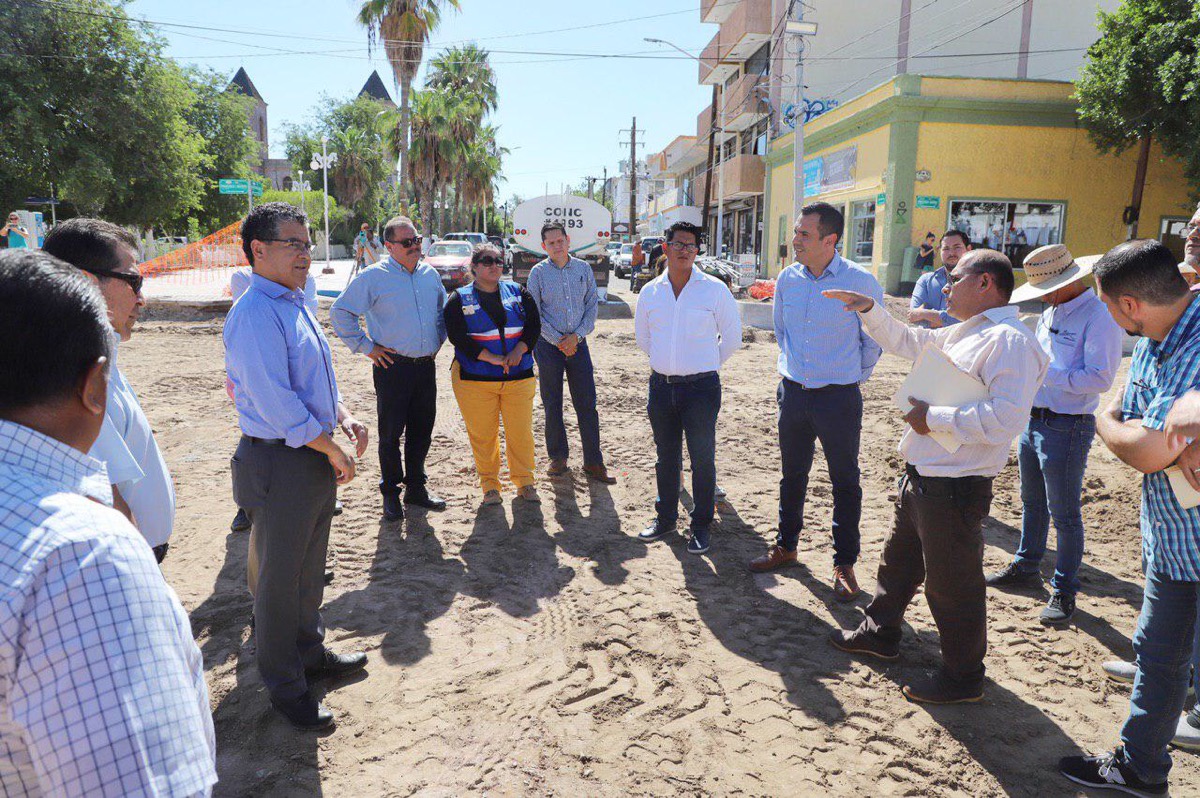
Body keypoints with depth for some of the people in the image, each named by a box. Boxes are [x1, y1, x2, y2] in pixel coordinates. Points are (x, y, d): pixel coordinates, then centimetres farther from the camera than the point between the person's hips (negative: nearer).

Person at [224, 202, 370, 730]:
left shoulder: (294, 305, 11)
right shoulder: (255, 314, -20)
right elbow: (276, 403, -25)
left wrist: (343, 417, 3)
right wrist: (334, 451, -17)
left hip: (315, 458, 9)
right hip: (279, 463, -9)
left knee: (310, 570, 23)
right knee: (279, 578, 7)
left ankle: (310, 653, 43)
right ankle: (284, 686, 25)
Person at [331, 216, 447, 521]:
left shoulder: (430, 274, 10)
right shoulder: (373, 277, -7)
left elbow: (444, 308, 28)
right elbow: (340, 312, -6)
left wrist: (439, 338, 16)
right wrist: (365, 346, -7)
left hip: (426, 366, 5)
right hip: (393, 367, -5)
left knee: (422, 429, 12)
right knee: (391, 432, 3)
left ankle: (416, 487, 27)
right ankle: (390, 493, 17)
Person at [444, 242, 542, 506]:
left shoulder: (518, 292, 10)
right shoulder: (459, 299, 2)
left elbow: (534, 325, 4)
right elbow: (457, 336, -9)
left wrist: (518, 352, -13)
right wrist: (492, 359, -17)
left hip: (519, 376, 2)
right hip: (475, 378, -2)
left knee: (521, 431, 4)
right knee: (483, 434, 3)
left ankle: (524, 482, 20)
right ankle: (490, 485, 18)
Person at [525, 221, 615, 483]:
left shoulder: (583, 268, 5)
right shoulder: (538, 272, -1)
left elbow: (592, 306, 5)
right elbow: (534, 313, -3)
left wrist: (577, 336, -8)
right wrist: (558, 341, -10)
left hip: (577, 342, 2)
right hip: (548, 344, -1)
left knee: (587, 404, 1)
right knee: (552, 405, 6)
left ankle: (593, 462, 9)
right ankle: (558, 457, 20)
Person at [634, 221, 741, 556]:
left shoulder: (714, 289, -5)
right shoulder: (650, 292, 5)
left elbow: (732, 336, 4)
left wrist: (707, 364, 9)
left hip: (700, 386, -3)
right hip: (661, 386, 4)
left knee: (702, 458, 2)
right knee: (666, 456, 15)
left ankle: (701, 526, 17)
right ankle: (665, 518, 30)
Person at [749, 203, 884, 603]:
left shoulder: (860, 281, -12)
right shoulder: (787, 279, 1)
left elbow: (874, 341, 1)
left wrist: (852, 377, 8)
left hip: (839, 397, -4)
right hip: (793, 391, 5)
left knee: (845, 482, 6)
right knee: (792, 476, 16)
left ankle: (844, 564, 19)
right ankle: (786, 546, 34)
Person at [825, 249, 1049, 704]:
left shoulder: (1009, 341, -20)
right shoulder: (963, 333, 12)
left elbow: (1007, 418, -31)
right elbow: (906, 343, 27)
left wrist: (934, 418, -23)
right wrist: (870, 310, 16)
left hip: (955, 488, -10)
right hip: (921, 478, 10)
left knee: (952, 585, 6)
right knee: (898, 561, 25)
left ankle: (963, 676, 25)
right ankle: (880, 633, 45)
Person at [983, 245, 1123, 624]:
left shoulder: (1099, 316, -17)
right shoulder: (1051, 312, 11)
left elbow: (1100, 377, -25)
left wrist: (1043, 372, -25)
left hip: (1067, 428, -8)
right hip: (1033, 419, 9)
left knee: (1064, 514, 2)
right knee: (1032, 503, 21)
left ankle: (1064, 590, 15)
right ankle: (1026, 565, 37)